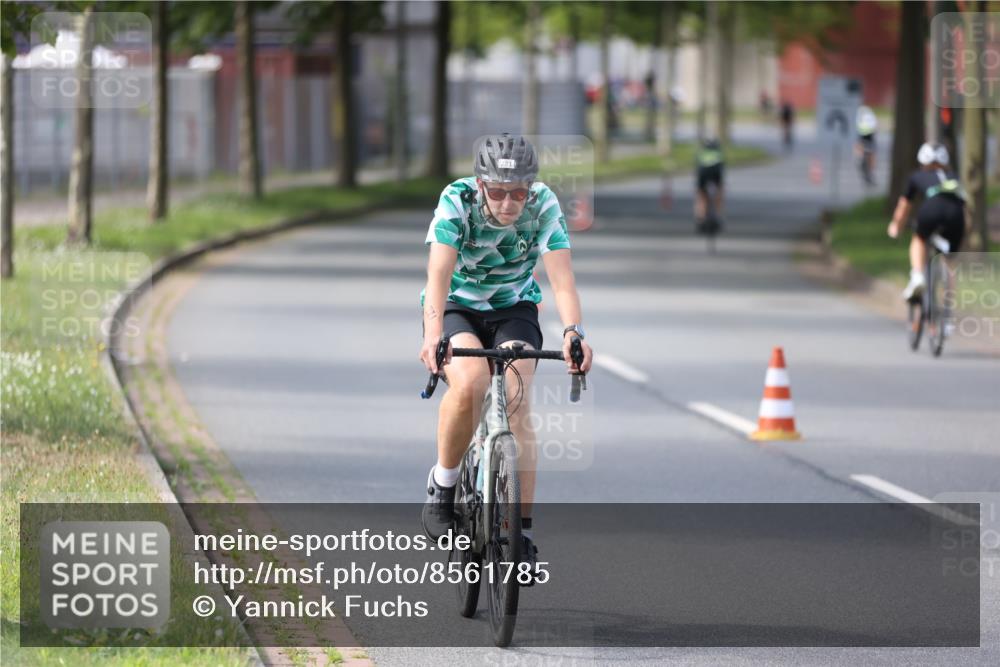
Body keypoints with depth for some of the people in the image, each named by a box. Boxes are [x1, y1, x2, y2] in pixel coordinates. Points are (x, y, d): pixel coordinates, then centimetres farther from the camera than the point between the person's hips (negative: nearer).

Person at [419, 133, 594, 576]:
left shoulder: (544, 206, -22)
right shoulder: (457, 201, -27)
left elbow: (562, 278, -29)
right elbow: (439, 274, -36)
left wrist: (573, 332, -48)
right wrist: (433, 335, -53)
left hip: (514, 309, 2)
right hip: (457, 308, -1)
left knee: (516, 401, -22)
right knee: (469, 385, -32)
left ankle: (522, 530, -16)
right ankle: (442, 484, -8)